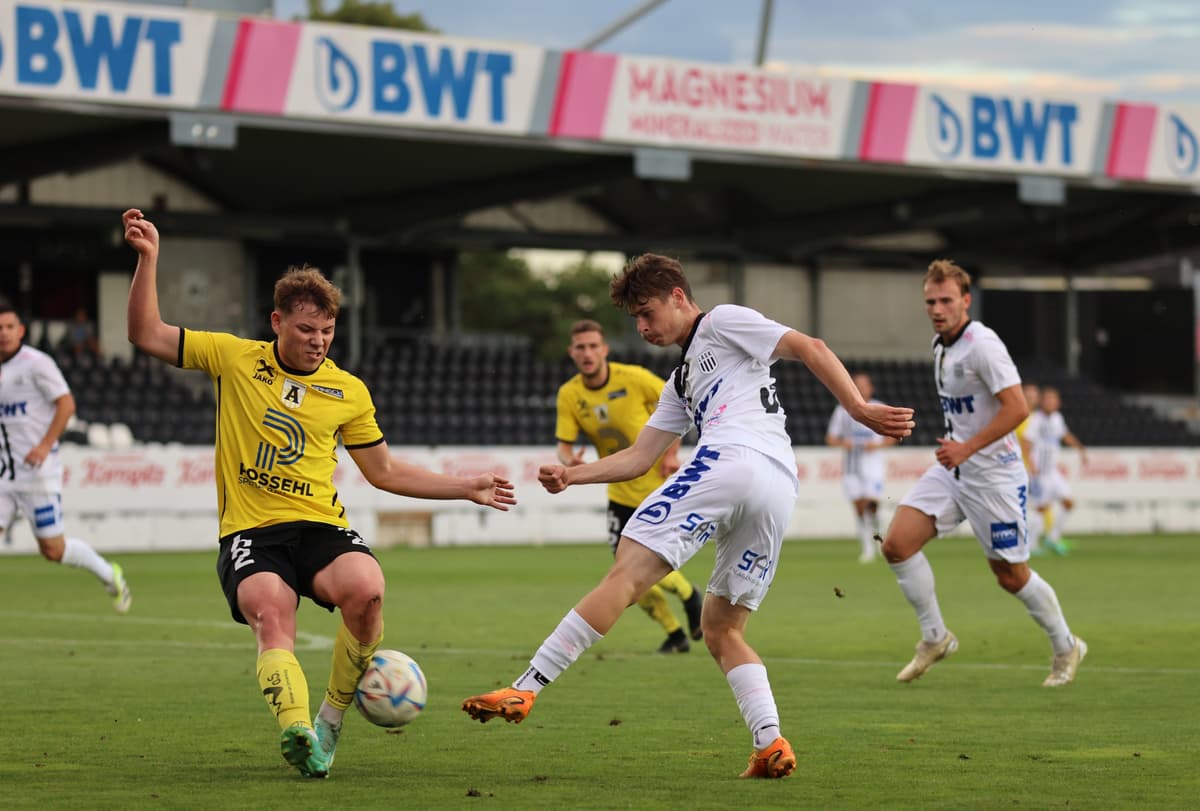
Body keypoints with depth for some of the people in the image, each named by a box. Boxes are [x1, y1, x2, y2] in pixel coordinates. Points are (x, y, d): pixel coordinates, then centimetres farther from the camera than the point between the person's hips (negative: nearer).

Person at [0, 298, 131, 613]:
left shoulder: (36, 363, -9)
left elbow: (66, 403, -13)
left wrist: (46, 445, -21)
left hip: (38, 469, -6)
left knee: (52, 549, -2)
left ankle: (109, 575, 22)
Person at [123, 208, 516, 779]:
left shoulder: (348, 392, 11)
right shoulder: (234, 358, 6)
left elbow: (384, 471, 21)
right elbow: (147, 335, 6)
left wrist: (466, 488, 17)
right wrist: (148, 260, -4)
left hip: (320, 525, 2)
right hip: (250, 532, -1)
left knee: (365, 588, -30)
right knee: (271, 615, -31)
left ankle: (332, 715, -10)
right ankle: (295, 728, -52)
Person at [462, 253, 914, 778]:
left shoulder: (724, 322, 14)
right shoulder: (681, 384, 38)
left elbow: (810, 348, 5)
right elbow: (638, 459, 32)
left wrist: (860, 409, -6)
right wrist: (571, 475, 19)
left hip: (730, 460, -10)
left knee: (626, 574, -15)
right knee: (722, 631, 14)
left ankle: (525, 689, -22)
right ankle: (772, 745, -5)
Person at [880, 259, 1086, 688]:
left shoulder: (982, 344, -19)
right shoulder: (941, 344, 8)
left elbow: (1017, 408, -24)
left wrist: (967, 447, -24)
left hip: (993, 473, -8)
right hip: (952, 470, 8)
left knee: (1011, 575, 2)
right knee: (897, 544, -7)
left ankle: (1066, 647, 24)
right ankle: (935, 637, 7)